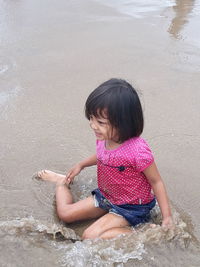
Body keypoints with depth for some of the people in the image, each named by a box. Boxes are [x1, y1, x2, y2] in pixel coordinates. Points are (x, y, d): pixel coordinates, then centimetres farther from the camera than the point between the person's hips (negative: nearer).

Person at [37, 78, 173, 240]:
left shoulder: (138, 151, -35)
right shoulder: (103, 138, -14)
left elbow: (156, 182, -21)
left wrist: (167, 217, -19)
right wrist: (81, 165, 21)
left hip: (130, 207, -6)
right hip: (105, 196, 6)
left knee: (90, 236, -19)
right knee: (65, 213, 9)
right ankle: (62, 182, 37)